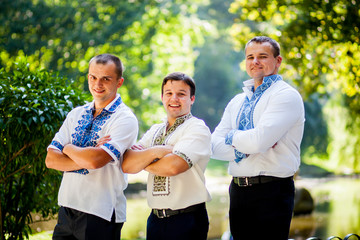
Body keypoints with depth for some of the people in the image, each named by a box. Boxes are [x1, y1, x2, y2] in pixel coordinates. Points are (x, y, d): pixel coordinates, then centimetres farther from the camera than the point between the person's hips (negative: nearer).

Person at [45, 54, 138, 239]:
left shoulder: (125, 119, -9)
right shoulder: (76, 114, 10)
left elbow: (95, 160, -23)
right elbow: (51, 160, 2)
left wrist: (68, 148, -5)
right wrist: (85, 159, -13)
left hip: (100, 216, -6)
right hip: (67, 209, 6)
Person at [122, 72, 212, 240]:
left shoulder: (197, 128, -6)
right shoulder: (155, 131, 13)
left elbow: (174, 166, -22)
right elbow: (126, 164, 1)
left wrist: (142, 162, -4)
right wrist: (153, 152, -15)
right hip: (155, 219, 5)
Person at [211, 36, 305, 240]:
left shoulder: (286, 95, -6)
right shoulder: (238, 101, 16)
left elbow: (259, 139, -20)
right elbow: (215, 146, 5)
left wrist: (232, 137, -1)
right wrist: (247, 149, -11)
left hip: (271, 193, -6)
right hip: (238, 192, 6)